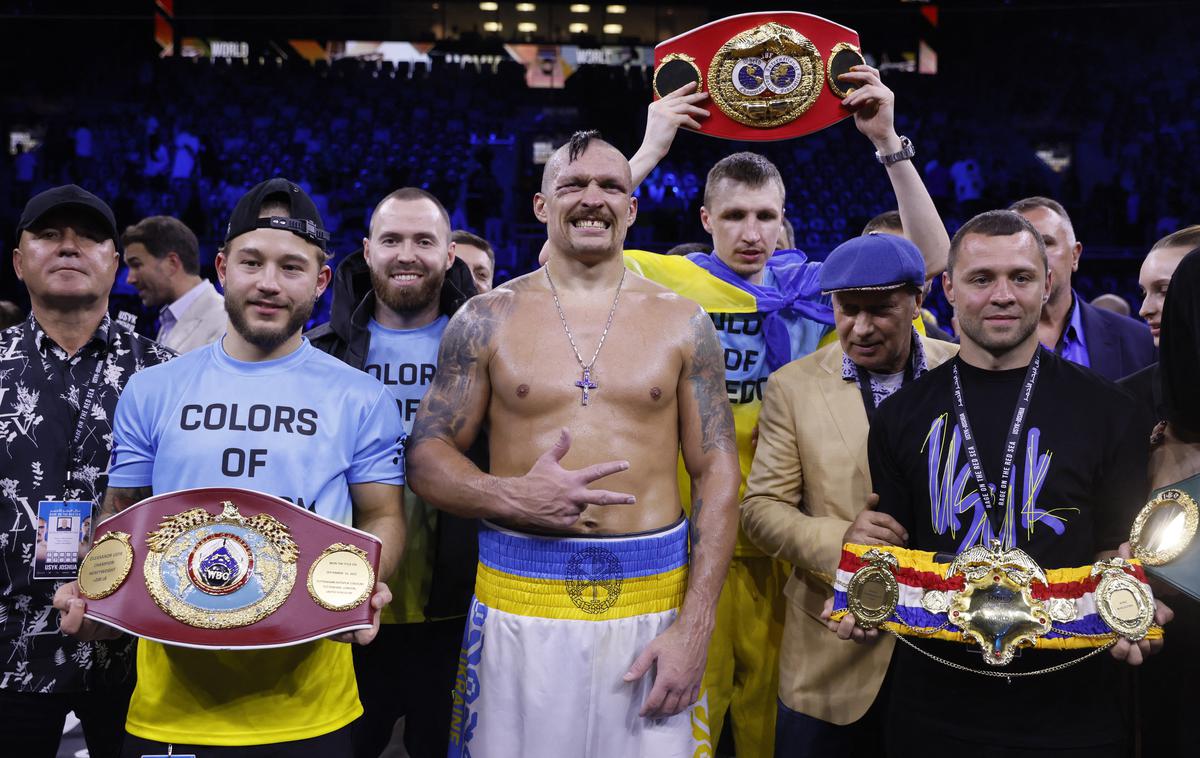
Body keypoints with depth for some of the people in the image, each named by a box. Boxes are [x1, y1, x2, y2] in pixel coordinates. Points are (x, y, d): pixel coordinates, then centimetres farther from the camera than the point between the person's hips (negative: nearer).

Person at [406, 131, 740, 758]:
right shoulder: (486, 320, 2)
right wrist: (512, 496, -17)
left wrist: (694, 630, -6)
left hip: (652, 599, 1)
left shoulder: (681, 323, 3)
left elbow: (717, 475, 2)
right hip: (518, 597, 0)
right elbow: (426, 455, 3)